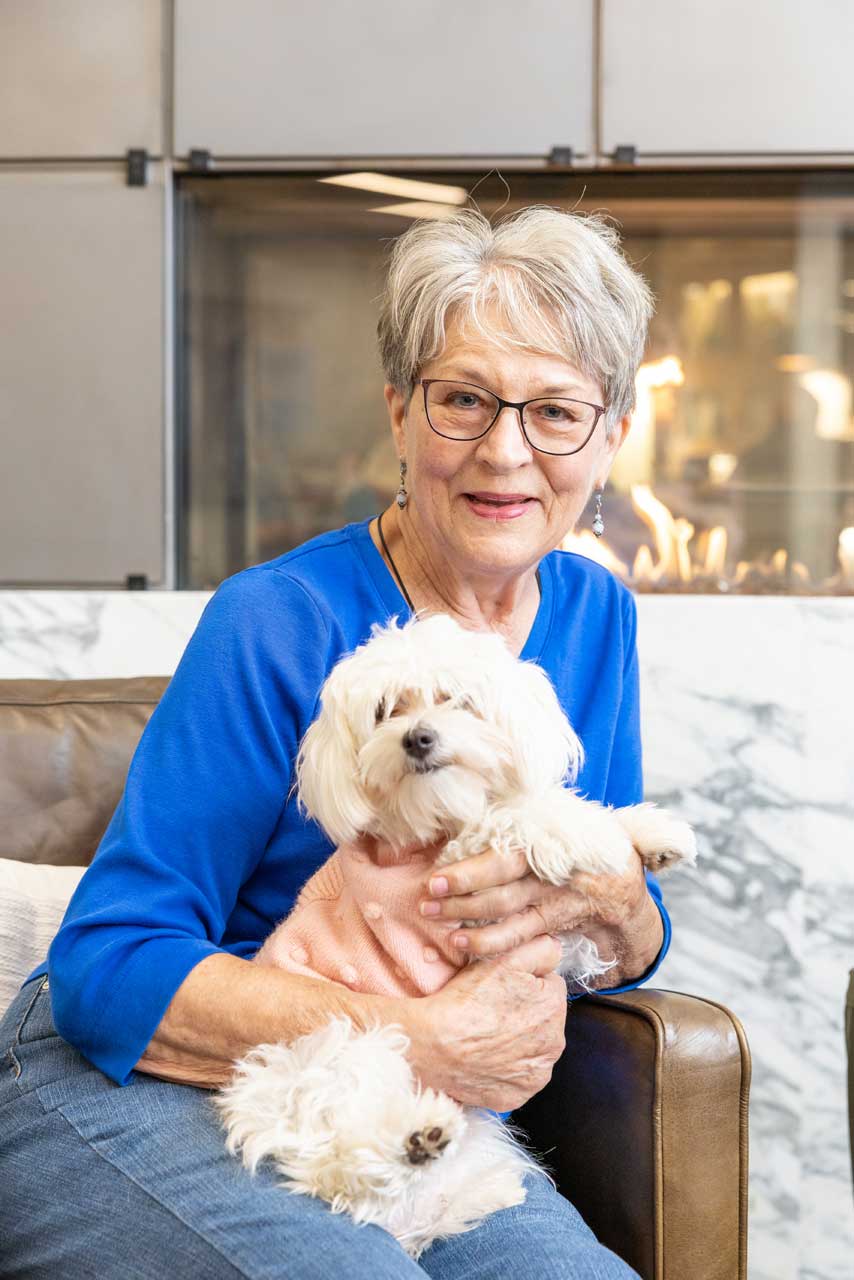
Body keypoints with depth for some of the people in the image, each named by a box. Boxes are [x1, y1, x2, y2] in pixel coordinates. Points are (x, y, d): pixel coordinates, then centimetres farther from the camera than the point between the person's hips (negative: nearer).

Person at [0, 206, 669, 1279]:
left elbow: (634, 949, 12)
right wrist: (417, 1040, -23)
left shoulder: (596, 617, 6)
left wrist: (609, 898, -14)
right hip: (130, 1100, -5)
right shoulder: (280, 624, -14)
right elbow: (108, 968, -17)